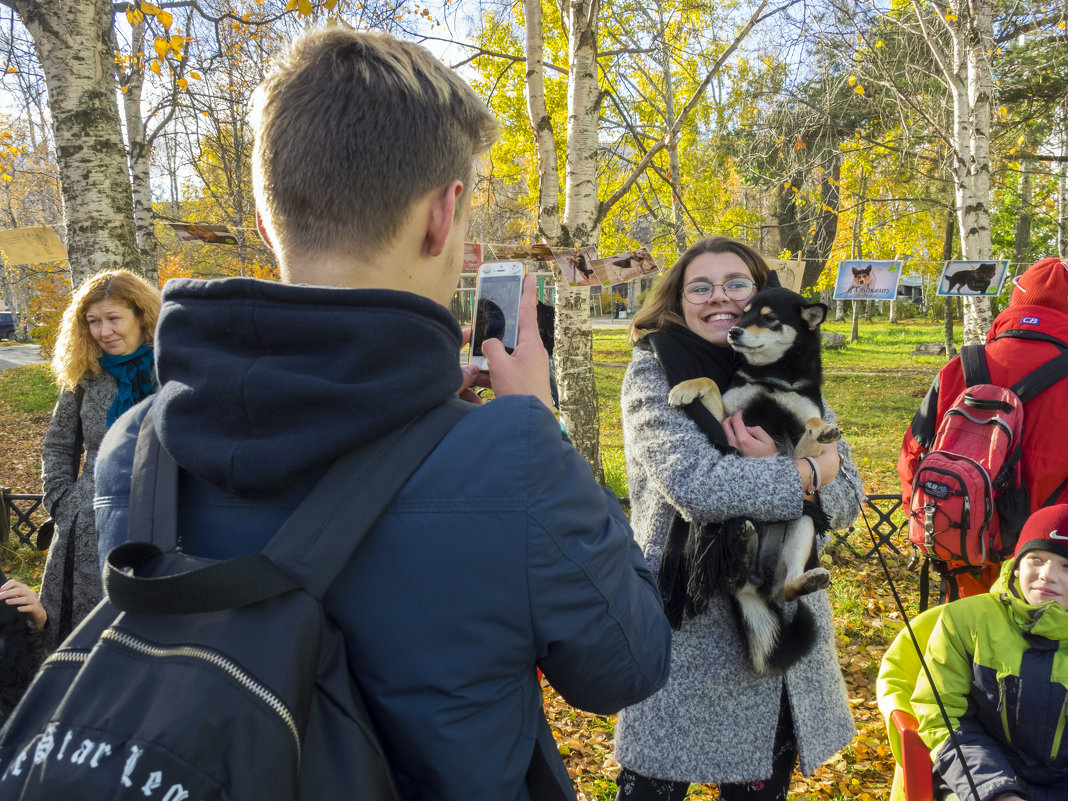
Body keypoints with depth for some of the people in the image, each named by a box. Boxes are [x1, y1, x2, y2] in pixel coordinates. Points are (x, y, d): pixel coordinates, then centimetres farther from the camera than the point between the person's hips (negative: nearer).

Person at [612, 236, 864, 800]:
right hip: (691, 633, -4)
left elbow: (848, 499, 0)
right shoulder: (654, 371, -9)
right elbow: (697, 483, -24)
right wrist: (808, 471, -14)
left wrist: (772, 466, -19)